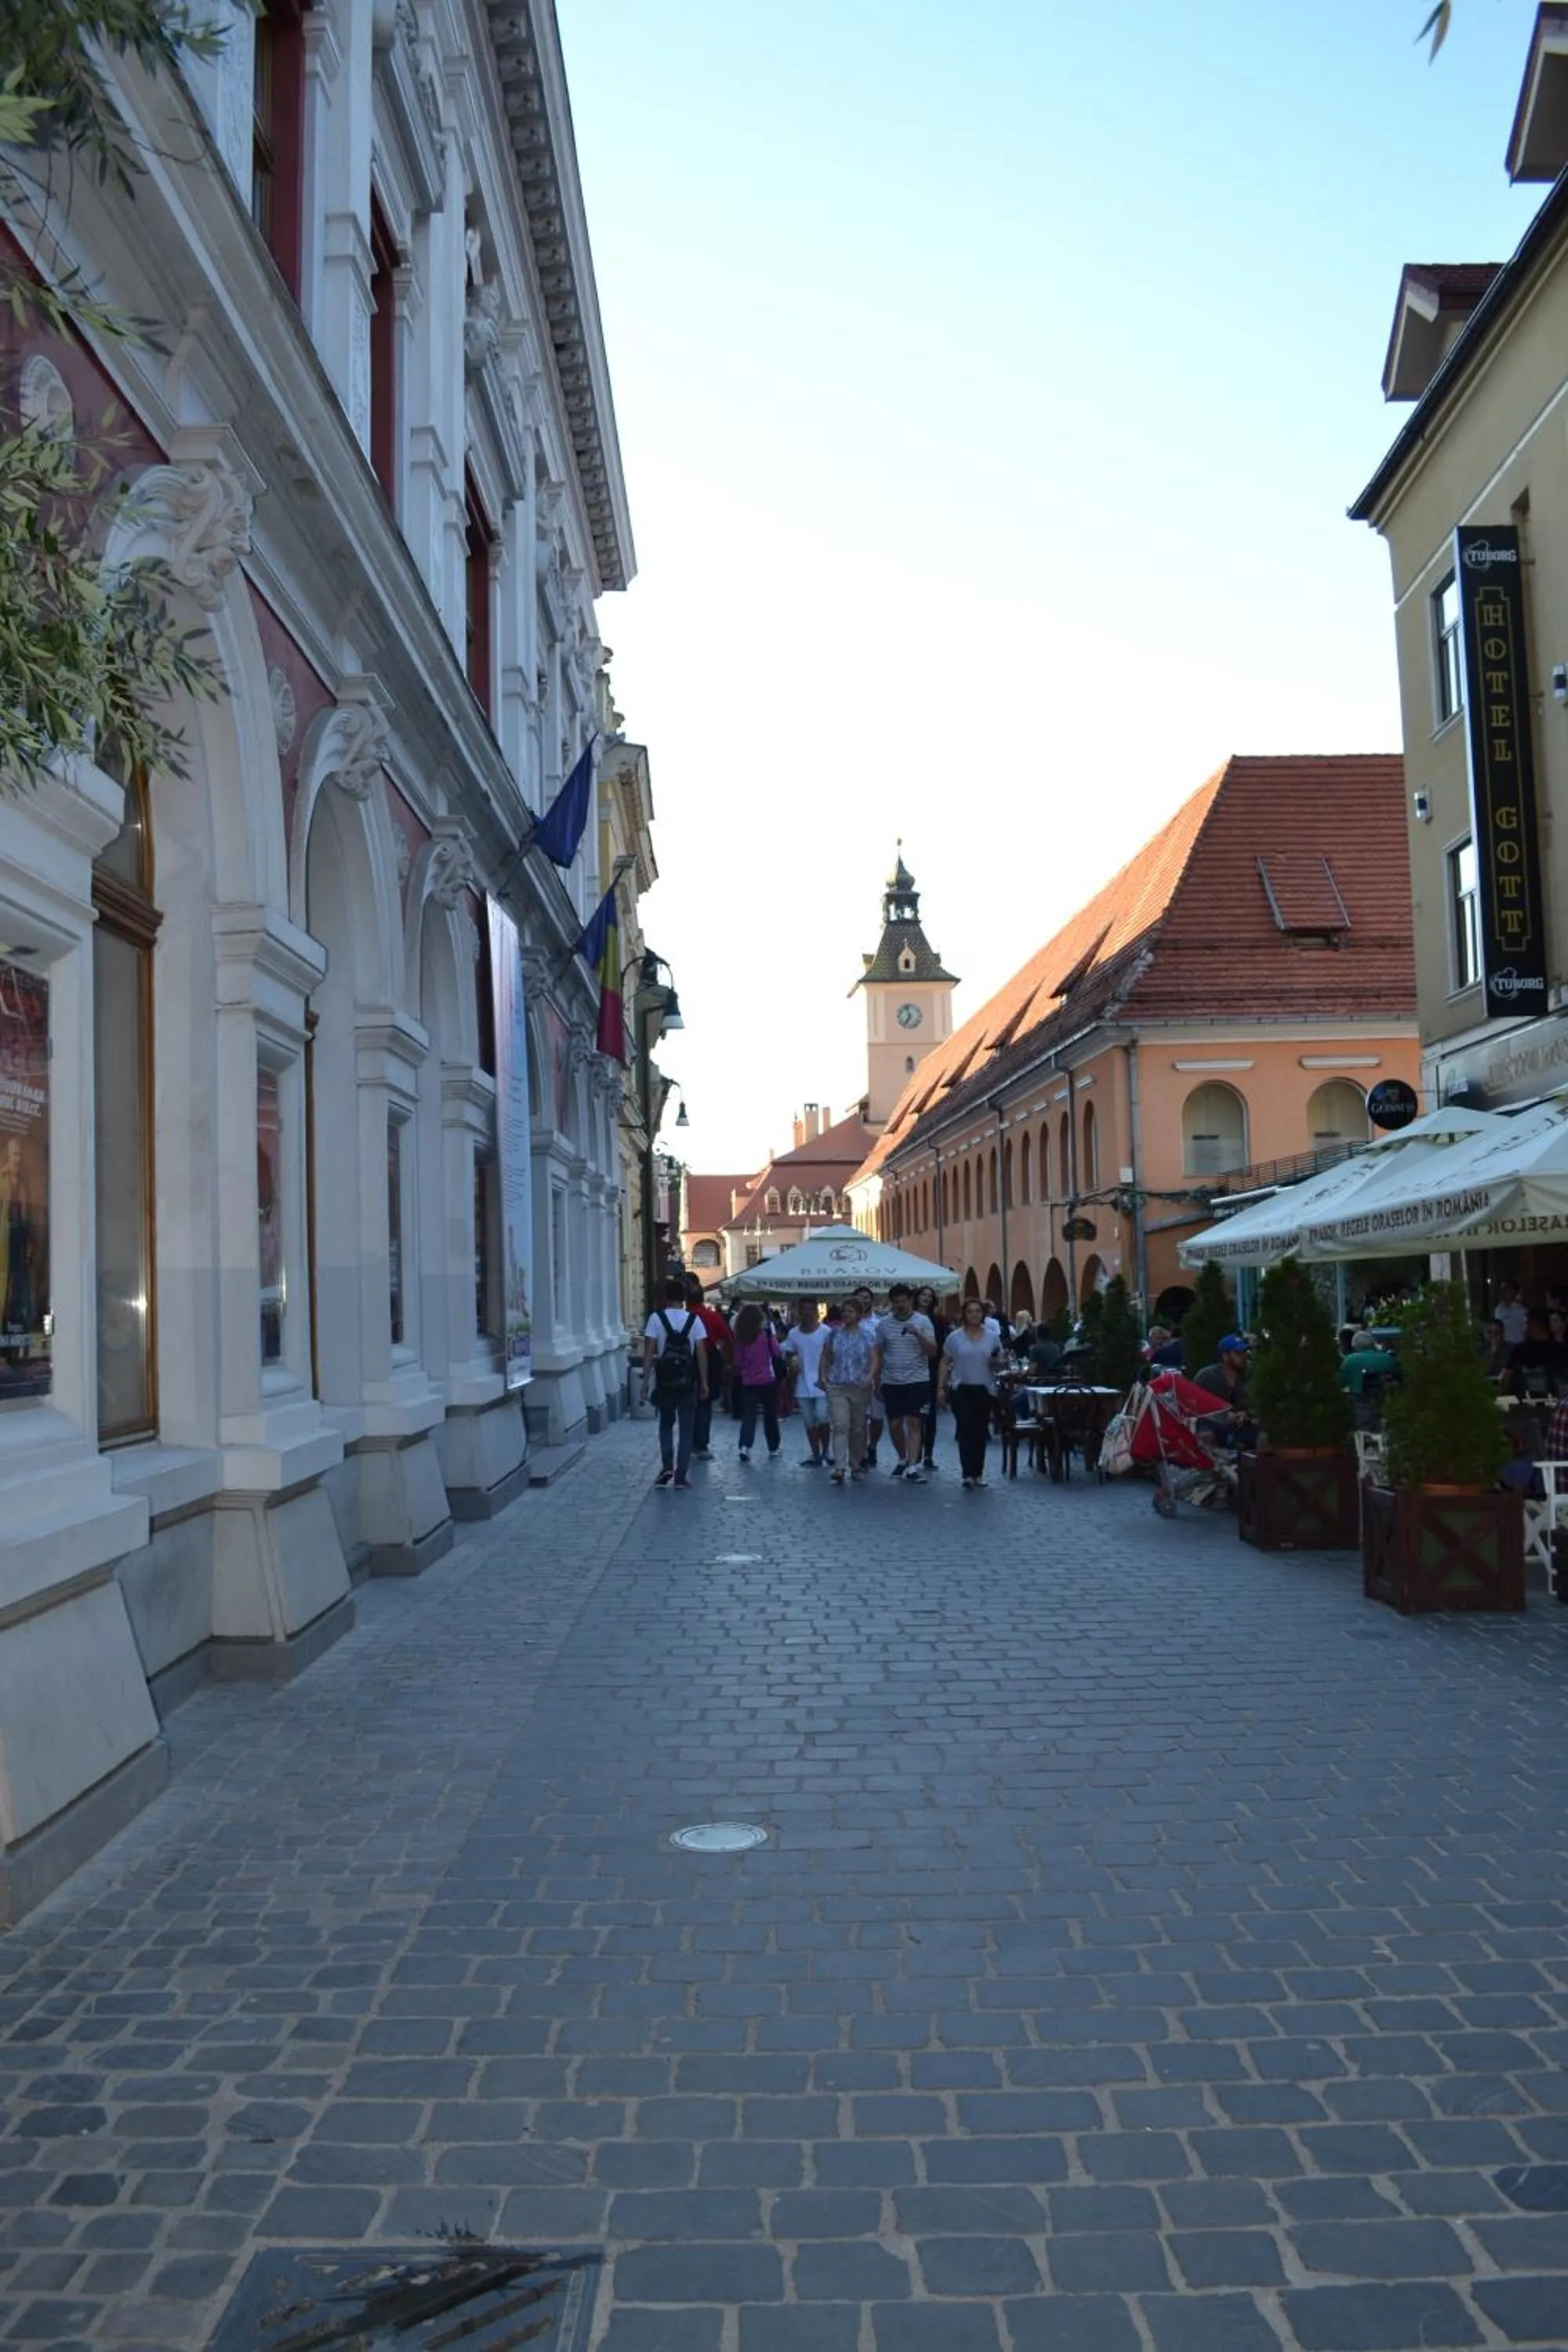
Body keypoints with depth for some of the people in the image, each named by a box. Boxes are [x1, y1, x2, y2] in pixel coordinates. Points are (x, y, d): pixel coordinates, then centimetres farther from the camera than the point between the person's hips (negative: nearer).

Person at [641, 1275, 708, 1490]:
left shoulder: (656, 1318, -5)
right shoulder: (694, 1319, -2)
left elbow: (649, 1351, -9)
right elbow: (701, 1353, -4)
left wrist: (646, 1379, -5)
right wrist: (704, 1381, 2)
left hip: (664, 1380, 0)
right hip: (688, 1381, 0)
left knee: (666, 1424, 18)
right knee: (686, 1428, 8)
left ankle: (667, 1466, 4)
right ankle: (681, 1475, 6)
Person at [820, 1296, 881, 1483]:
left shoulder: (868, 1336, 4)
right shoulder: (834, 1335, 9)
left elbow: (874, 1360, -2)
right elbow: (825, 1357, 13)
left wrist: (870, 1376, -19)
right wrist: (822, 1375, -1)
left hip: (860, 1388, 0)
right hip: (837, 1387, 0)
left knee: (858, 1429, 9)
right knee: (840, 1426, -12)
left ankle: (855, 1465, 23)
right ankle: (839, 1468, -19)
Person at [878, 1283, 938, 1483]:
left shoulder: (923, 1321, -2)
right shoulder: (884, 1324, 5)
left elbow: (932, 1352, -8)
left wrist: (918, 1334, -24)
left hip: (917, 1380, -3)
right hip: (891, 1382, 3)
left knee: (915, 1423, -9)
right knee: (894, 1424, 8)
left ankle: (912, 1467, -10)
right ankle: (903, 1460, 29)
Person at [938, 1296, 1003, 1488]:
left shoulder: (992, 1337, 8)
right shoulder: (954, 1337, 2)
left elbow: (999, 1362, 12)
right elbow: (945, 1363, 5)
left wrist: (996, 1361, -11)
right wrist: (942, 1387, -1)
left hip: (985, 1390, 2)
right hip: (961, 1389, -2)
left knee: (981, 1432, 6)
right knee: (966, 1430, -10)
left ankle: (978, 1473, 15)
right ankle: (968, 1474, -12)